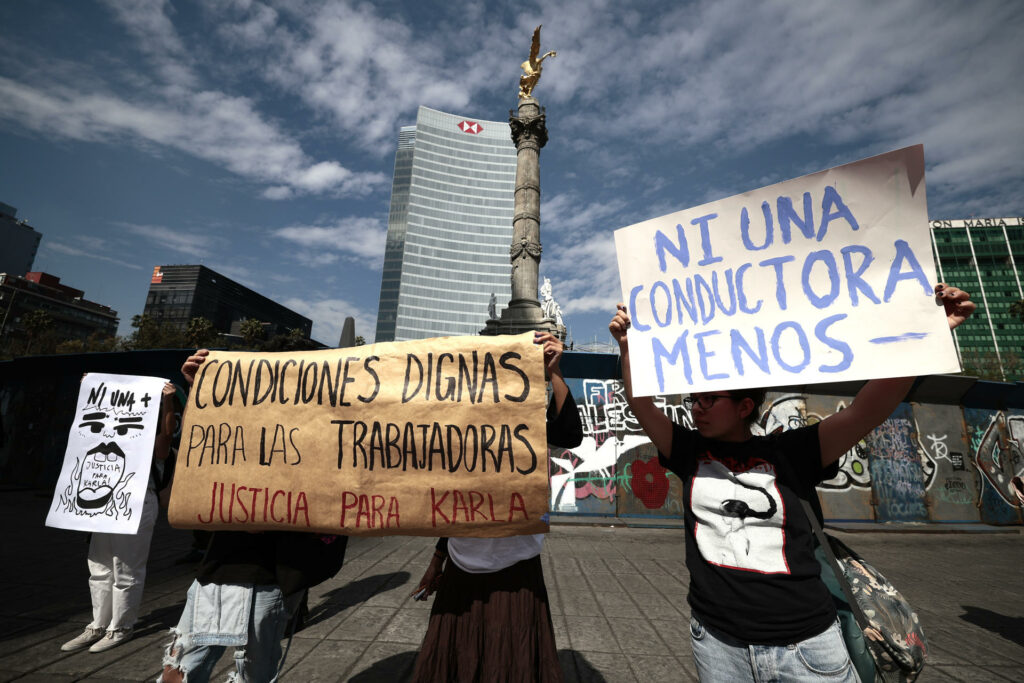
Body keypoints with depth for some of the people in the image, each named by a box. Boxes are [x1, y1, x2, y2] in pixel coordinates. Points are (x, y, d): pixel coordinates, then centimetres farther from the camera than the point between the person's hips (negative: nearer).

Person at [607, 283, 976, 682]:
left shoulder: (790, 453, -5)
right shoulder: (690, 451, -1)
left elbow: (868, 410, -14)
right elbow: (641, 405, -7)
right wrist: (627, 345, -16)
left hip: (805, 642, -1)